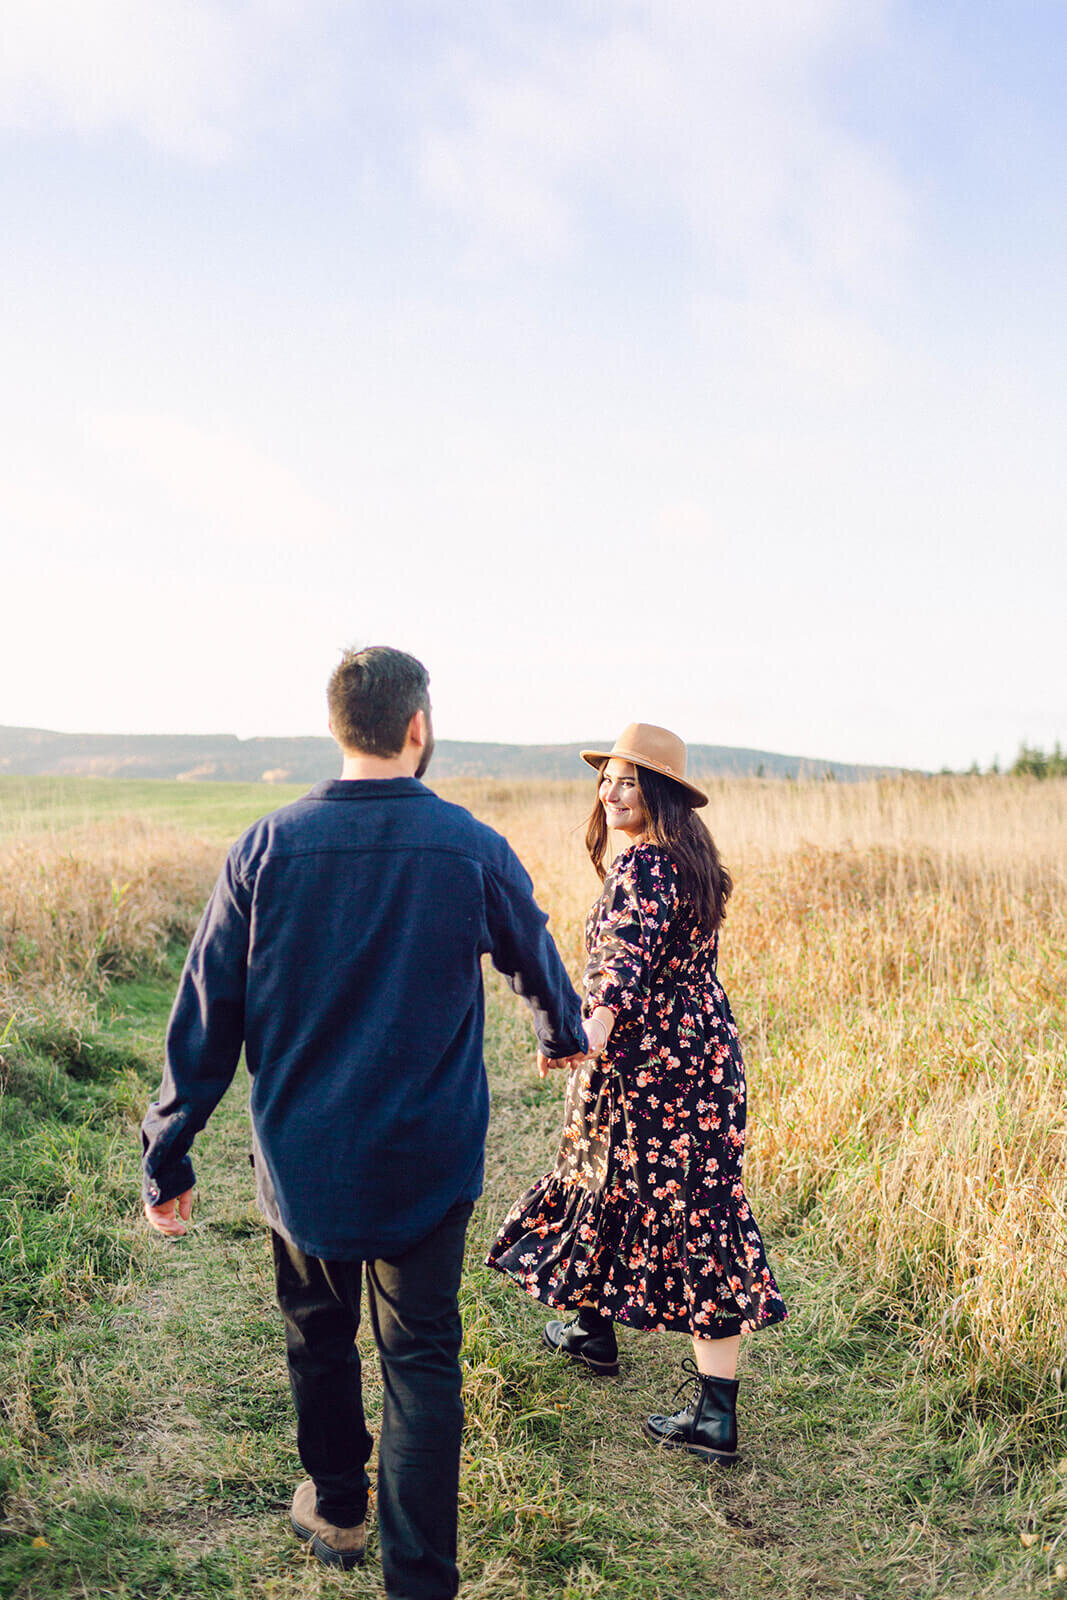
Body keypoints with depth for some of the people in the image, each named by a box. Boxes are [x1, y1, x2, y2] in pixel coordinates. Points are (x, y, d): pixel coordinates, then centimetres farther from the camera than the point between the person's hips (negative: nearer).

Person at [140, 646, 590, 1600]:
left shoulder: (267, 848, -10)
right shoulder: (473, 849, -9)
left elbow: (207, 1014, -6)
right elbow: (536, 960, 10)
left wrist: (168, 1157, 4)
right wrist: (567, 1034, 32)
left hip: (303, 1161, 2)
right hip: (428, 1162, -1)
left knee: (320, 1338, 22)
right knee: (421, 1361, 10)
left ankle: (337, 1512, 44)